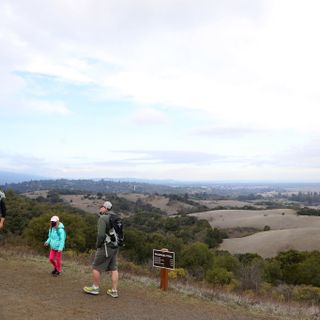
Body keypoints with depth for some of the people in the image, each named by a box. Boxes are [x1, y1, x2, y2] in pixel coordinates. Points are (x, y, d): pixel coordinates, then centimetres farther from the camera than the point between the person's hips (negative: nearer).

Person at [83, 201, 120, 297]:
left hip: (106, 247, -8)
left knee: (96, 267, 8)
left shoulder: (103, 218, -15)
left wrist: (97, 245, -8)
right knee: (114, 268, 9)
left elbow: (101, 235, -23)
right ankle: (114, 291, 12)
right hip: (115, 247, 8)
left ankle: (95, 288, 19)